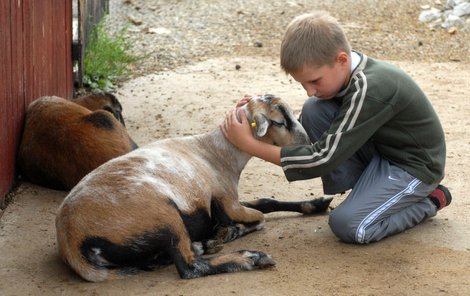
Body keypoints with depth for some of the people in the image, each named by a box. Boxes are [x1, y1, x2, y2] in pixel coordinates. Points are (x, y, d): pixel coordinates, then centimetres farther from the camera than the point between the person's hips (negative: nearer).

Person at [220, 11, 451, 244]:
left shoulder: (368, 89, -33)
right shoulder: (341, 73, -7)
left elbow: (324, 159, -31)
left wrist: (250, 145, -28)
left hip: (414, 166, -8)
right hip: (378, 151, 8)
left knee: (348, 225, -25)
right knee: (314, 111, -11)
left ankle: (428, 201, -1)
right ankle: (362, 191, 2)